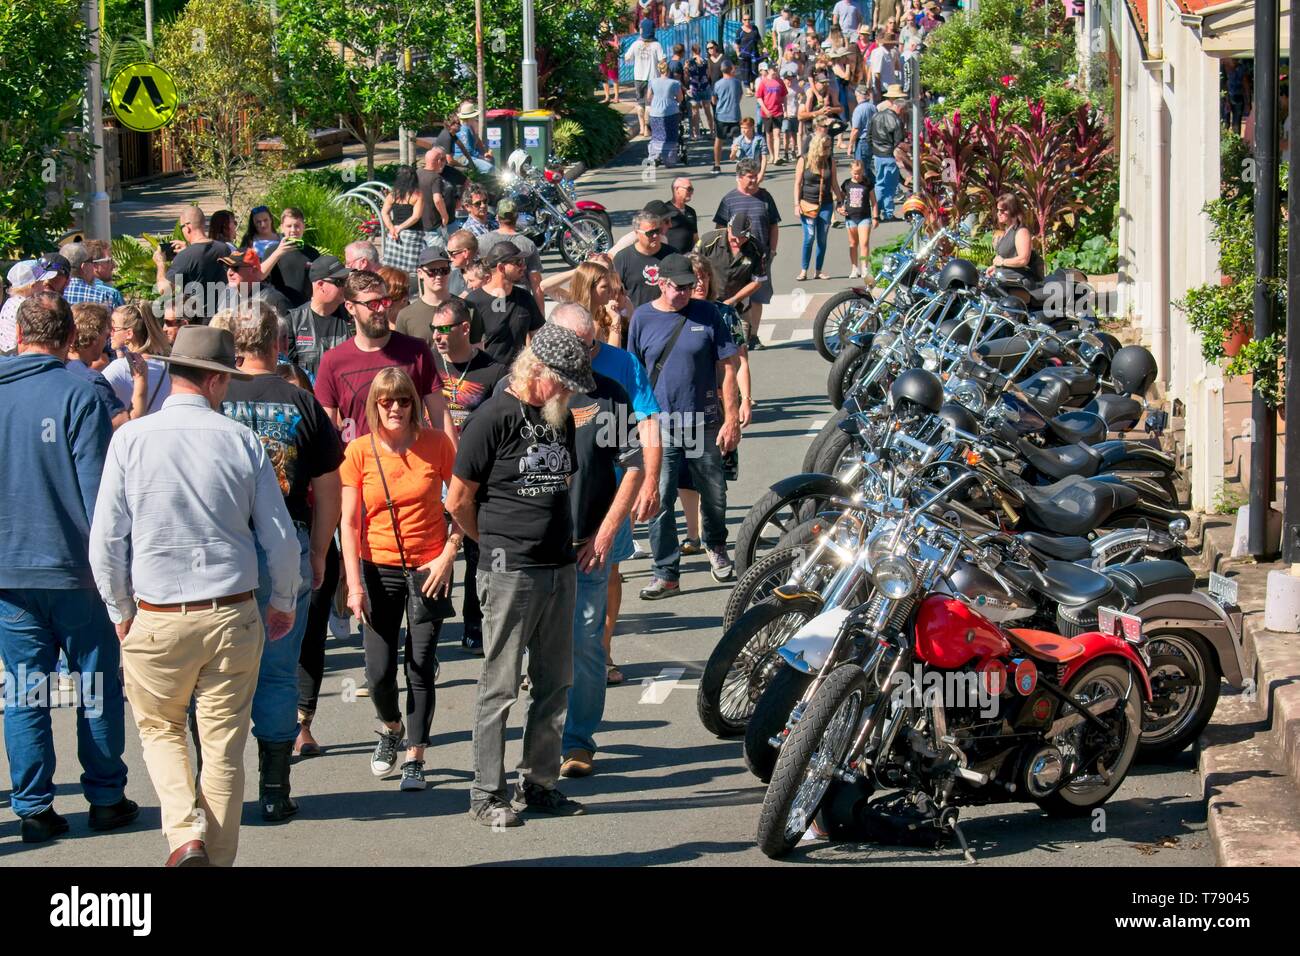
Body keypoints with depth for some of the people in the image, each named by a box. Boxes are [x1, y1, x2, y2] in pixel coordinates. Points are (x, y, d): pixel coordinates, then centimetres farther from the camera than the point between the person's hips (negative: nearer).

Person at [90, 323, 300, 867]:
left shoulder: (131, 440, -6)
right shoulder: (241, 441, -4)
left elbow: (106, 541, -4)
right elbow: (281, 539, 0)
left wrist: (121, 613, 10)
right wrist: (284, 603, 17)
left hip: (157, 619, 0)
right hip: (233, 617, 0)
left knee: (159, 729, 18)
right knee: (224, 746, 10)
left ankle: (185, 835, -1)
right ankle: (218, 857, 16)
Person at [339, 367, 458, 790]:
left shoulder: (436, 444, -5)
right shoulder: (360, 451, -4)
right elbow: (349, 521, -3)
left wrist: (448, 554, -7)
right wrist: (354, 583, -8)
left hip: (429, 568, -1)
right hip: (380, 569, 1)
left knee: (421, 668, -1)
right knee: (379, 671, -1)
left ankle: (415, 758, 11)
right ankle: (391, 729, 30)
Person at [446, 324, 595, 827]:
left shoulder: (560, 417, 12)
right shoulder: (495, 417, -10)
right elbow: (458, 501, -6)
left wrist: (564, 541, 16)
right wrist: (497, 544, 7)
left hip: (559, 569, 7)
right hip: (511, 573, -7)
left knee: (555, 683, 11)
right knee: (500, 686, -1)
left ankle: (538, 784, 21)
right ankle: (487, 794, 6)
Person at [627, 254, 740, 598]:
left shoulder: (707, 314, -1)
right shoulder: (643, 318, 1)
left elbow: (726, 367, 1)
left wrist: (731, 418, -4)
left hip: (704, 423, 1)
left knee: (714, 495, 14)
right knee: (659, 501, -2)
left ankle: (716, 547, 42)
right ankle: (666, 573, 6)